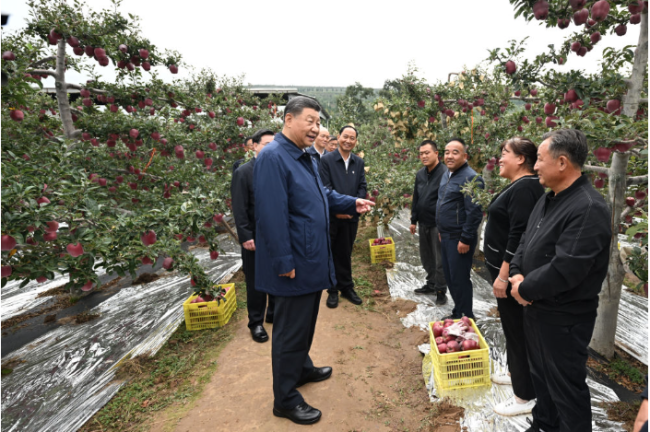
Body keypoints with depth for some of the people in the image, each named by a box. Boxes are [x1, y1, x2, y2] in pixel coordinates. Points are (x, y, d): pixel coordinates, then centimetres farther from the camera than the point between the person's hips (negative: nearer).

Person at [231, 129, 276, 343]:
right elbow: (239, 209, -9)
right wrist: (246, 237, -14)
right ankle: (256, 322, 26)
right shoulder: (243, 172, -6)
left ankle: (274, 313, 35)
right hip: (256, 237, -4)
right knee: (255, 282, 9)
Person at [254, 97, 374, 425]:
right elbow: (271, 215, -24)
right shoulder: (273, 157, -19)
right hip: (295, 262, -9)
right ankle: (285, 400, 22)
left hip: (312, 259, 10)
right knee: (290, 330, 4)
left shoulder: (306, 157, 12)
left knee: (305, 323, 24)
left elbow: (322, 196, 22)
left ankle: (302, 368, 45)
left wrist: (352, 203, 7)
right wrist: (284, 262, -23)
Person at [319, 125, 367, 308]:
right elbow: (325, 188, -10)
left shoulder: (359, 162, 9)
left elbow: (362, 187, 6)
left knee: (346, 254, 14)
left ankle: (346, 287, 28)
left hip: (351, 216, 4)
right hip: (332, 216, -3)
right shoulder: (327, 160, -4)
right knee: (332, 254, 7)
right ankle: (333, 290, 20)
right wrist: (337, 208, -16)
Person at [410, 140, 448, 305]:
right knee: (426, 257, 17)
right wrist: (413, 220, 15)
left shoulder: (445, 173, -14)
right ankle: (431, 284, 33)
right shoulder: (420, 174, 9)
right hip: (423, 223, 7)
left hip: (438, 224, -7)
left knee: (440, 259, 3)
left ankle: (441, 291, 17)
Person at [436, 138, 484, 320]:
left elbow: (474, 212, -20)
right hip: (446, 236, 9)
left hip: (459, 239, -9)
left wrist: (465, 239, -20)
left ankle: (466, 318, 18)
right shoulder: (446, 176, 13)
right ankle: (457, 313, 34)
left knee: (459, 279, 1)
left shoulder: (471, 178, -16)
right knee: (449, 277, 17)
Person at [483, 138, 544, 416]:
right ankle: (517, 374, 38)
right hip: (506, 267, 10)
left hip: (512, 271, -10)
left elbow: (519, 236, -25)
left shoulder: (525, 188, -20)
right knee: (512, 325, 21)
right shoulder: (518, 186, 12)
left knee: (517, 328, 0)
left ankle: (526, 396, 15)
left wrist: (504, 274, -25)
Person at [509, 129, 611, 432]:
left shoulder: (588, 208, -24)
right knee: (540, 374, 25)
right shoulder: (549, 199, 7)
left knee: (565, 386, 9)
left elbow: (564, 270, -30)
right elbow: (526, 241, 11)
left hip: (563, 318, -9)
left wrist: (525, 290, -16)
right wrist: (517, 274, -6)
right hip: (535, 309, 9)